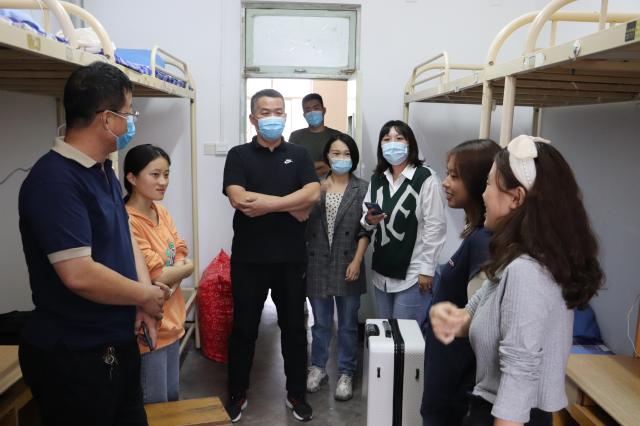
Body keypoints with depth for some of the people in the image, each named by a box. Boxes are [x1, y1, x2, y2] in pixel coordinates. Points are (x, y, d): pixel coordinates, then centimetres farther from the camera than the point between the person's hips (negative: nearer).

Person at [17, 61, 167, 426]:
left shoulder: (103, 171, 8)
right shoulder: (55, 180, -23)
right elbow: (79, 275, -30)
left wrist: (146, 291, -6)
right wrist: (146, 295, -14)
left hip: (119, 344, 9)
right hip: (72, 357, -9)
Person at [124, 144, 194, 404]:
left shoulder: (162, 213, 4)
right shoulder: (128, 222, -21)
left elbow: (182, 257, 3)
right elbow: (155, 277, -22)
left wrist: (169, 272, -16)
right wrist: (185, 268, -5)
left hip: (172, 323, 8)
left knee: (173, 398, 22)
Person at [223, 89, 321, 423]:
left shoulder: (299, 155, 6)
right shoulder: (239, 155, 0)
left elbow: (313, 194, -10)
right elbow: (238, 199, -16)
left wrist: (267, 203, -17)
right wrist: (293, 206, -13)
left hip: (291, 258, 2)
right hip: (248, 258, -1)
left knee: (294, 327, 13)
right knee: (243, 329, 12)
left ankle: (296, 393, 31)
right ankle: (237, 394, 31)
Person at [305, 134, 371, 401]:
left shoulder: (361, 189, 0)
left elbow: (365, 229, -3)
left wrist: (357, 261, -9)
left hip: (347, 265, -1)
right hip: (318, 264, 1)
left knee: (348, 323, 10)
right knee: (321, 322, 14)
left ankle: (346, 373, 25)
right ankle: (317, 367, 32)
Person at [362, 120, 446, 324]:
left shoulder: (426, 178, -11)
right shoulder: (377, 179, 8)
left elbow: (435, 226, -12)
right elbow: (365, 221, 14)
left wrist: (427, 269, -12)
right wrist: (369, 219, -10)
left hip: (413, 273, -6)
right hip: (382, 270, 6)